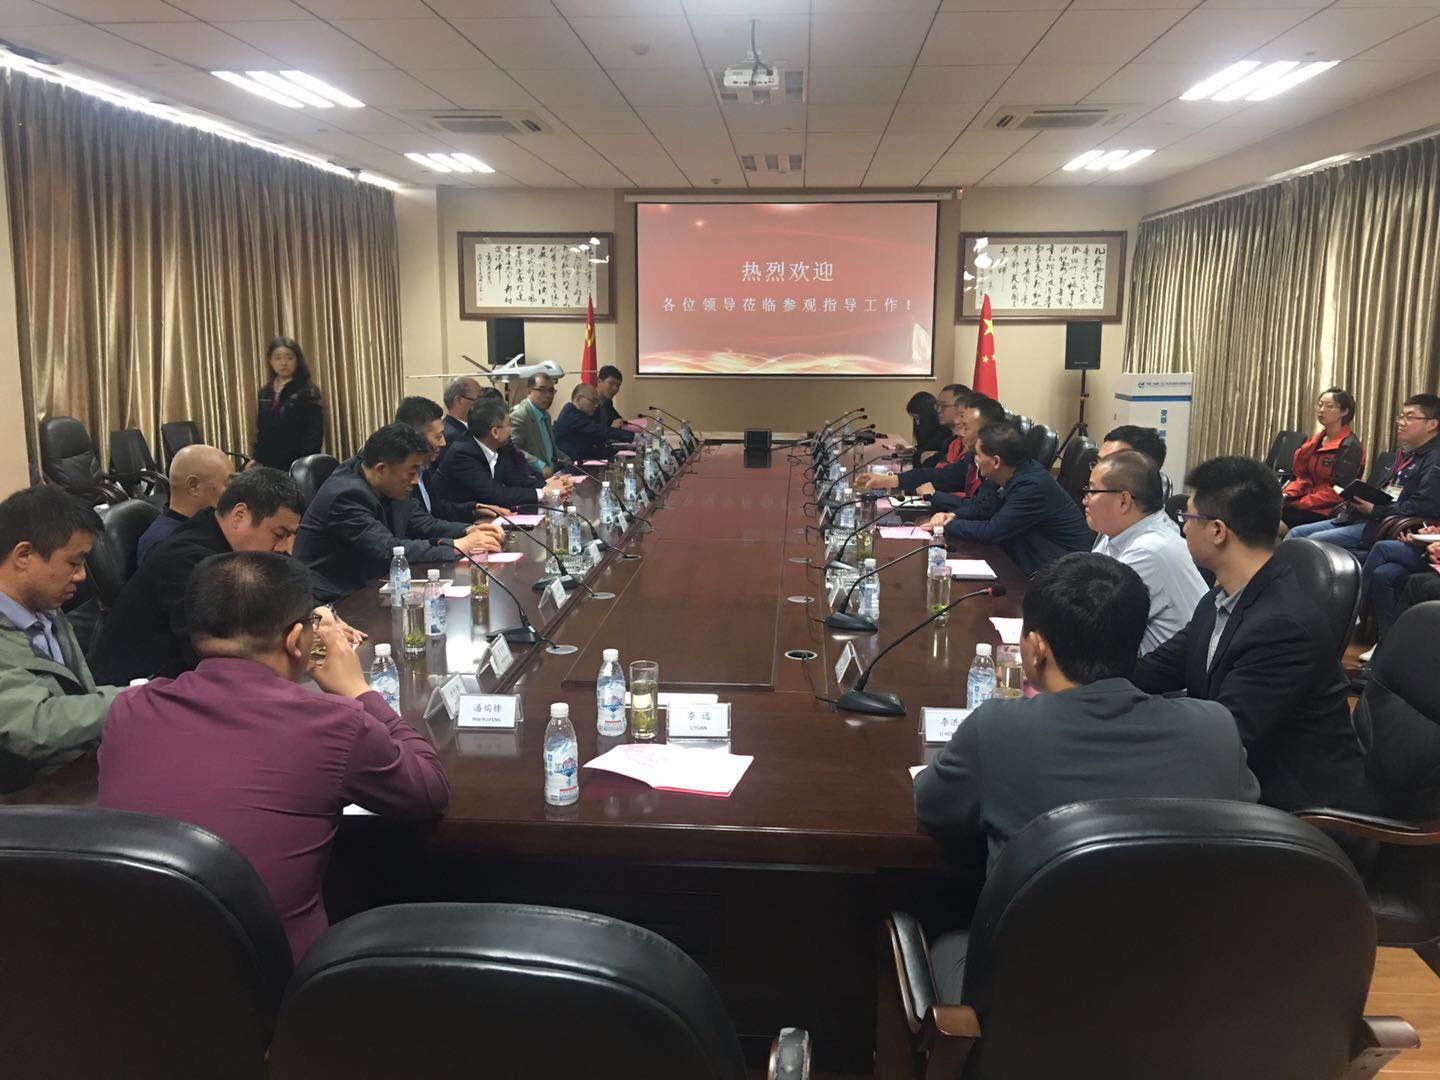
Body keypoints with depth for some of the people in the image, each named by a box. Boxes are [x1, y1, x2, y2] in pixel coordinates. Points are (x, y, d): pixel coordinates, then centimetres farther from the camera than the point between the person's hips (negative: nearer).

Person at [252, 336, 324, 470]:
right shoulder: (265, 393, 13)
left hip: (297, 465, -5)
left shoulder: (308, 392, -4)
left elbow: (314, 434, -10)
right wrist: (255, 459, 7)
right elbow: (260, 431, 19)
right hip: (268, 465, 5)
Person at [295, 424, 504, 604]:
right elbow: (388, 550, -28)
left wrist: (467, 531, -5)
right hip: (333, 600, -8)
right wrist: (457, 546, -25)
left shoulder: (387, 486, 1)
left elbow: (417, 522, 11)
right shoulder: (346, 495, -23)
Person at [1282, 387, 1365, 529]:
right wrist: (1286, 495, -5)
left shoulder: (1349, 446, -9)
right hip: (1309, 498, 7)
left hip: (1326, 511, -7)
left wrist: (1299, 503, -19)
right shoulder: (1316, 439, 17)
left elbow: (1339, 490, -15)